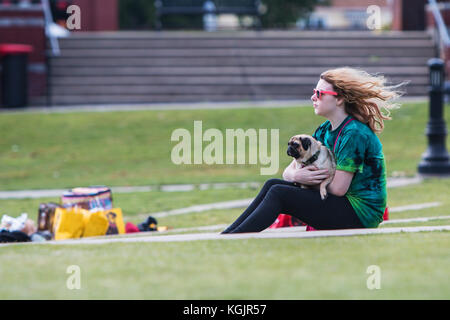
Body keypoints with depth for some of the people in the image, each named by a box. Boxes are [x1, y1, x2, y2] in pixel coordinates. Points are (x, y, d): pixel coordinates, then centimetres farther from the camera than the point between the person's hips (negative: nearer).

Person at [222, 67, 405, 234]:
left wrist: (312, 179, -1)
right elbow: (289, 171, 10)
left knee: (279, 194, -17)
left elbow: (338, 188, -20)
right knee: (273, 184, -1)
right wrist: (297, 176, -15)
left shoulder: (354, 134, -16)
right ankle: (225, 236, -5)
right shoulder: (325, 130, 12)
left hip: (362, 214, -9)